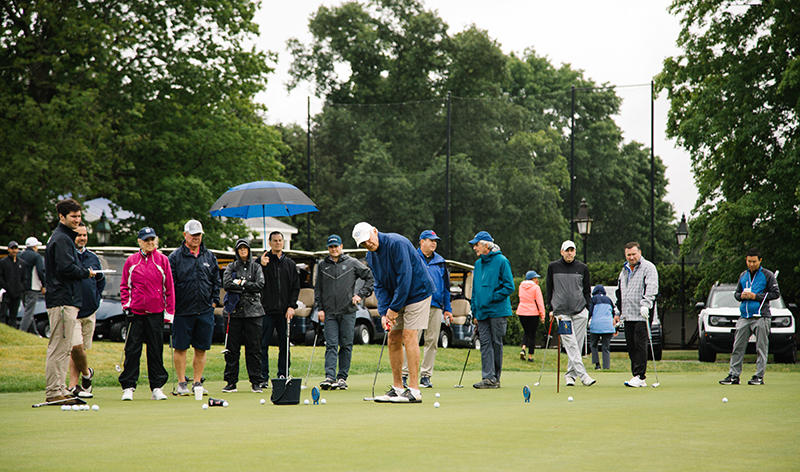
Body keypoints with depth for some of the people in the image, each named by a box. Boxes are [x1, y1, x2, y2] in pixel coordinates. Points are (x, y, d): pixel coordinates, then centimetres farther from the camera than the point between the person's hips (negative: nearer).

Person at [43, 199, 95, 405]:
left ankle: (60, 389, 15)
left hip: (68, 300, 11)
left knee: (64, 347, 12)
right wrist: (86, 273, -7)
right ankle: (53, 391, -9)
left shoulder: (66, 238, 21)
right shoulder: (61, 239, -11)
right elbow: (66, 267, -21)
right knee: (59, 347, -9)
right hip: (62, 300, -11)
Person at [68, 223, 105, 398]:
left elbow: (101, 280, 28)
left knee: (82, 348, 6)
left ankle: (73, 386, 11)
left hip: (89, 311, 6)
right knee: (76, 346, -16)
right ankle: (86, 373, 10)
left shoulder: (93, 258, 13)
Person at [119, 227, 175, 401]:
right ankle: (128, 387, 2)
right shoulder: (131, 261, 6)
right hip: (135, 312, 0)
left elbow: (169, 287, 5)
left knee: (156, 350, 3)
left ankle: (157, 387, 9)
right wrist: (126, 304, -1)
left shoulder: (162, 260, 3)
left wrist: (169, 311, 1)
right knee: (132, 350, -2)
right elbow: (124, 285, 12)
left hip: (156, 313, 0)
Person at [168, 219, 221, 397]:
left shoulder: (209, 256, 11)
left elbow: (216, 281, 17)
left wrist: (214, 300, 8)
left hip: (205, 311, 3)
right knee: (180, 348, 1)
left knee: (201, 349, 5)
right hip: (182, 310, -3)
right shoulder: (176, 257, -1)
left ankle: (197, 383, 13)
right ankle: (181, 384, 9)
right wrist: (172, 306, -9)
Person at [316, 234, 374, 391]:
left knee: (346, 345, 1)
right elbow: (318, 289, 14)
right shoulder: (322, 266, 11)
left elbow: (370, 277, 7)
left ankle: (342, 377, 6)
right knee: (331, 345, -7)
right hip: (329, 313, 1)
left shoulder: (352, 263, 4)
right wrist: (319, 308, 4)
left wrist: (361, 295, -1)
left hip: (348, 312, -1)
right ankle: (330, 376, -13)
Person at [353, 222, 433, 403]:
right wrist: (383, 312, -11)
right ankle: (397, 388, 11)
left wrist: (394, 308, -20)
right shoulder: (371, 257, 4)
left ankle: (414, 391, -15)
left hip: (418, 291, -8)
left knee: (409, 336, -14)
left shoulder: (396, 243, -22)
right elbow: (380, 286, 5)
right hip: (397, 297, 8)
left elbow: (405, 276, -24)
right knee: (393, 339, 5)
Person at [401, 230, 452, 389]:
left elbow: (446, 286, 20)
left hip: (436, 307, 5)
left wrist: (447, 309, 15)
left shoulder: (440, 261, 17)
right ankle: (404, 374, -5)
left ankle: (426, 375, 9)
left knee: (432, 342, 3)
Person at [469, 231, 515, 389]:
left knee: (496, 343, 1)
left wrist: (493, 298, -13)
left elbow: (509, 286, -8)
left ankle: (495, 378, 8)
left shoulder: (501, 261, -5)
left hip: (497, 311, -6)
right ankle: (488, 377, -3)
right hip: (482, 312, 6)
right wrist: (474, 310, 14)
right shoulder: (478, 264, 15)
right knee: (485, 344, -1)